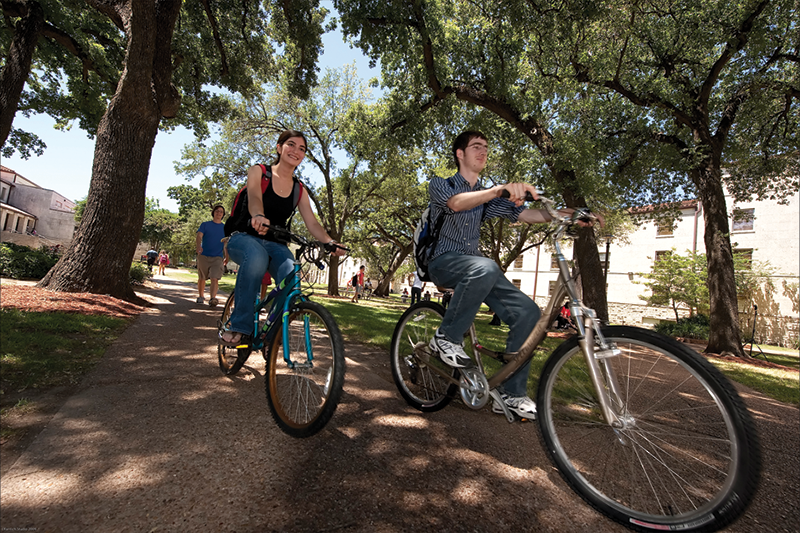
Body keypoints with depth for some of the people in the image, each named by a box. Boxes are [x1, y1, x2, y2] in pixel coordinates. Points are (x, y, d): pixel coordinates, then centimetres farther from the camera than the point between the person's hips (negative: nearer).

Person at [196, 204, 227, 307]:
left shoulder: (225, 228, 10)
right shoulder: (205, 224, 5)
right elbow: (198, 236, -9)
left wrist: (227, 256, 10)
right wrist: (198, 246, -29)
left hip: (218, 257, 0)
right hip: (203, 256, 0)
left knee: (214, 279, -16)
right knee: (201, 279, 11)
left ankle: (213, 299, -26)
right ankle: (200, 296, 30)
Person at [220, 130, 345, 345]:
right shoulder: (258, 172, 0)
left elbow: (312, 224, -1)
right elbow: (254, 197, -22)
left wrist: (330, 242, -23)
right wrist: (258, 216, -47)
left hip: (275, 245, 3)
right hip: (245, 238, -3)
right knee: (257, 256, -40)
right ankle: (240, 327, -26)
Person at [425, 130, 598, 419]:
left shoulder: (487, 197, 19)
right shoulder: (440, 184, 4)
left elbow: (525, 214, 3)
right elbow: (457, 203, -22)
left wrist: (565, 214, -15)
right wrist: (501, 189, -39)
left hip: (475, 267, 5)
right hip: (443, 262, -5)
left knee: (527, 311, -16)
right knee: (485, 267, -39)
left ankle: (511, 394, -5)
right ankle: (446, 338, -20)